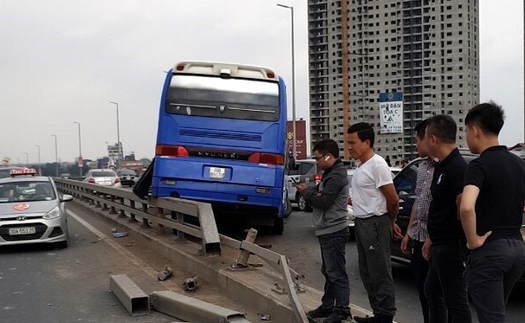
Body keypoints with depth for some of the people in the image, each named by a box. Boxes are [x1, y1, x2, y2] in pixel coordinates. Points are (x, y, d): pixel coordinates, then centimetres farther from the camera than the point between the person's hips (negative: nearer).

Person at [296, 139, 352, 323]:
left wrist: (306, 192, -7)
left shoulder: (337, 175, -16)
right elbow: (320, 193, 15)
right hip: (328, 231, 11)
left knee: (337, 273, -5)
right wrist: (309, 191, -6)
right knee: (328, 271, 17)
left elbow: (323, 202, -22)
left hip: (334, 232, -11)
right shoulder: (331, 173, 17)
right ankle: (328, 306, 26)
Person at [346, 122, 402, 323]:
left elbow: (393, 199, -15)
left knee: (380, 273, -3)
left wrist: (390, 223, 1)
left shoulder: (377, 165, -16)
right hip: (361, 223, 10)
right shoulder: (361, 166, 12)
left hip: (374, 224, -10)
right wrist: (390, 223, 17)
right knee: (367, 273, 15)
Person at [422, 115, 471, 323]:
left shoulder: (456, 167, -20)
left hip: (451, 245, -11)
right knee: (432, 291, 22)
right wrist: (431, 239, 19)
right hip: (440, 244, 11)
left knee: (455, 300, -2)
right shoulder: (441, 166, 12)